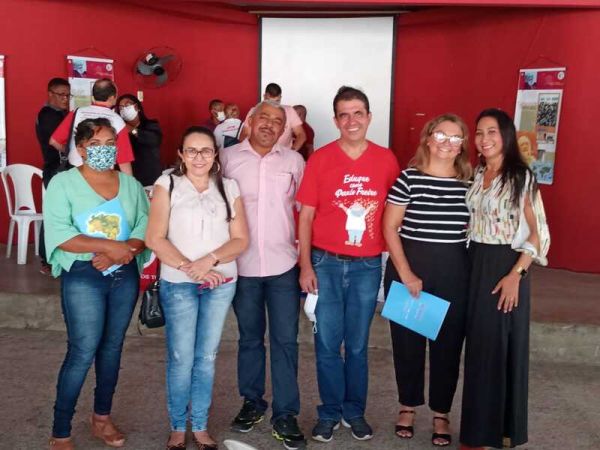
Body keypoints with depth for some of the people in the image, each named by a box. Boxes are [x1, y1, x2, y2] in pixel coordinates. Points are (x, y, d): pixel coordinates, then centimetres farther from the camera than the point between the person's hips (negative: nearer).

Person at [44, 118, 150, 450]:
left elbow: (146, 226, 0)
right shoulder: (63, 183, -4)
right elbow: (59, 234, -15)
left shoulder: (130, 184, 8)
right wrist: (108, 246, -21)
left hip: (125, 275, 4)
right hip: (83, 277, -4)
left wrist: (123, 251, -19)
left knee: (112, 347, 13)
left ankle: (102, 418, 30)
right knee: (83, 353, -5)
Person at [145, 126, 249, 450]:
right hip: (178, 284, -2)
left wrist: (210, 260, -15)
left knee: (207, 358, 10)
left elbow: (240, 239, 1)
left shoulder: (229, 187, 6)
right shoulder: (168, 185, -1)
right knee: (181, 359, 3)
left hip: (221, 283, 2)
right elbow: (155, 238, -8)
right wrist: (188, 267, -18)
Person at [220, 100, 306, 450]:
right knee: (249, 338, 14)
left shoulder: (294, 161, 5)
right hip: (242, 265, 0)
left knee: (285, 340, 3)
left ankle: (285, 415, 13)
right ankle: (252, 403, 31)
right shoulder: (228, 157, 2)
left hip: (284, 265, 0)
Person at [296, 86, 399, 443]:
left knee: (358, 344, 12)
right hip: (326, 264, -1)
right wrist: (305, 265, -5)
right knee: (327, 343, 8)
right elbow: (306, 216, -1)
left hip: (367, 266, 1)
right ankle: (330, 412, 25)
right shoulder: (320, 159, -4)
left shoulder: (386, 160, 0)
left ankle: (355, 411, 29)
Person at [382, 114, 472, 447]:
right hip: (408, 266, -2)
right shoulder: (408, 178, -5)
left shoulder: (470, 183, 3)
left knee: (448, 343, 9)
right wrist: (406, 273, -12)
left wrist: (475, 273, 4)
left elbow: (473, 231, 11)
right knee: (407, 339, 9)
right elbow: (390, 227, -6)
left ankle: (441, 414, 26)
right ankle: (408, 406, 30)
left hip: (454, 272, 2)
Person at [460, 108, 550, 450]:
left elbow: (538, 233, -11)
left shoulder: (521, 177, -9)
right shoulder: (476, 175, 9)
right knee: (478, 346, 11)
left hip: (506, 267, -6)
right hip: (475, 265, 6)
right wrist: (470, 264, 5)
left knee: (502, 346, 2)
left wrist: (515, 274, -18)